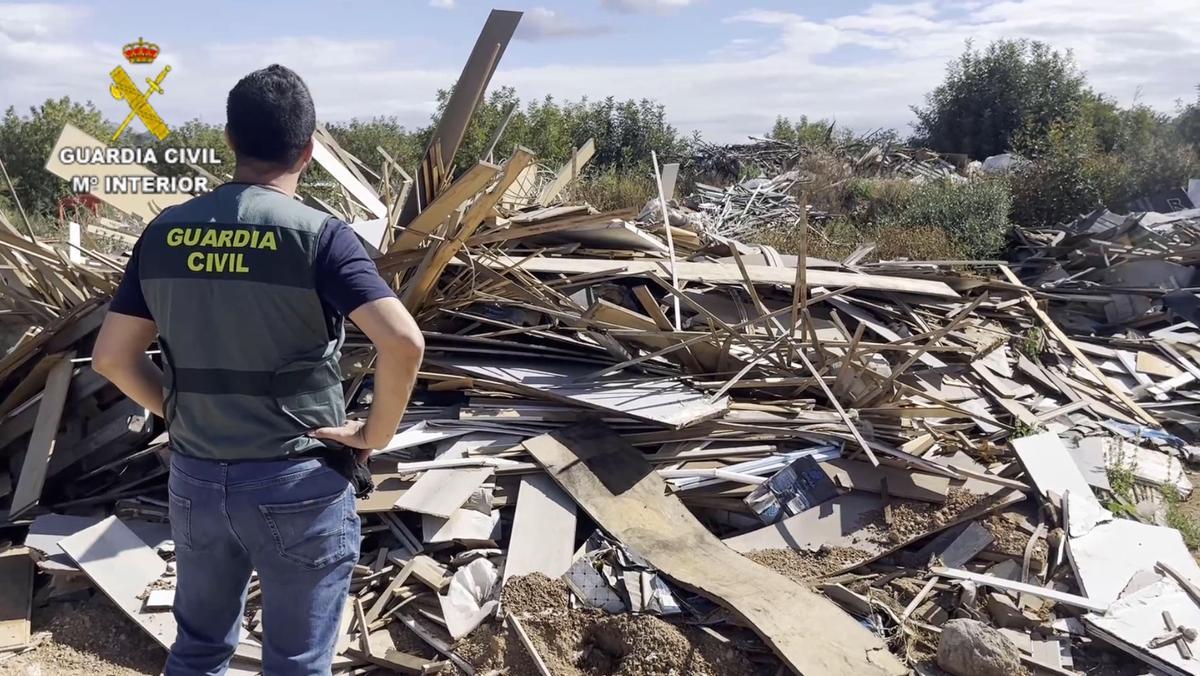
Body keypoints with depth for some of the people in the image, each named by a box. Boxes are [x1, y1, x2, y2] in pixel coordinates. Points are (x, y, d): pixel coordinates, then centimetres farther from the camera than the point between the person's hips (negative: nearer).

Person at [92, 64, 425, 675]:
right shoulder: (318, 234, -15)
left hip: (194, 479, 5)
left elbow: (112, 357, 5)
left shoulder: (165, 232, 1)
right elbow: (403, 343, -26)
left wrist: (180, 414, 15)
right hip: (296, 485, -5)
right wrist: (375, 434, -12)